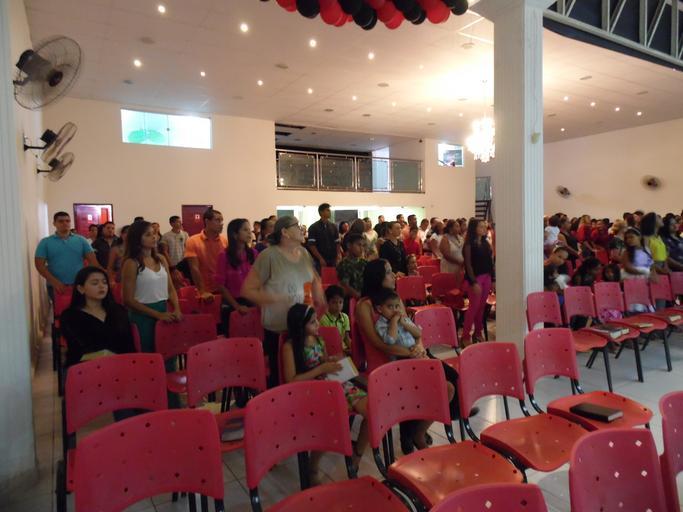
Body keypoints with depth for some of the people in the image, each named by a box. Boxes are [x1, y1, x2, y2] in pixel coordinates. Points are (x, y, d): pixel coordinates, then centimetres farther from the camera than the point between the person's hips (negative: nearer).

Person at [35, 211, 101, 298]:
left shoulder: (81, 240, 7)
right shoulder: (45, 242, 3)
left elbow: (93, 261, 2)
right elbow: (39, 265, -3)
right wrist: (54, 282, -16)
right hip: (57, 287, -1)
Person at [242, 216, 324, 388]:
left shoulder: (304, 253, 7)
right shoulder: (269, 255, -12)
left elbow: (315, 280, 23)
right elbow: (247, 290, -10)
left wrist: (319, 299, 5)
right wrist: (275, 299, -19)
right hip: (277, 329, -5)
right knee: (278, 375, 4)